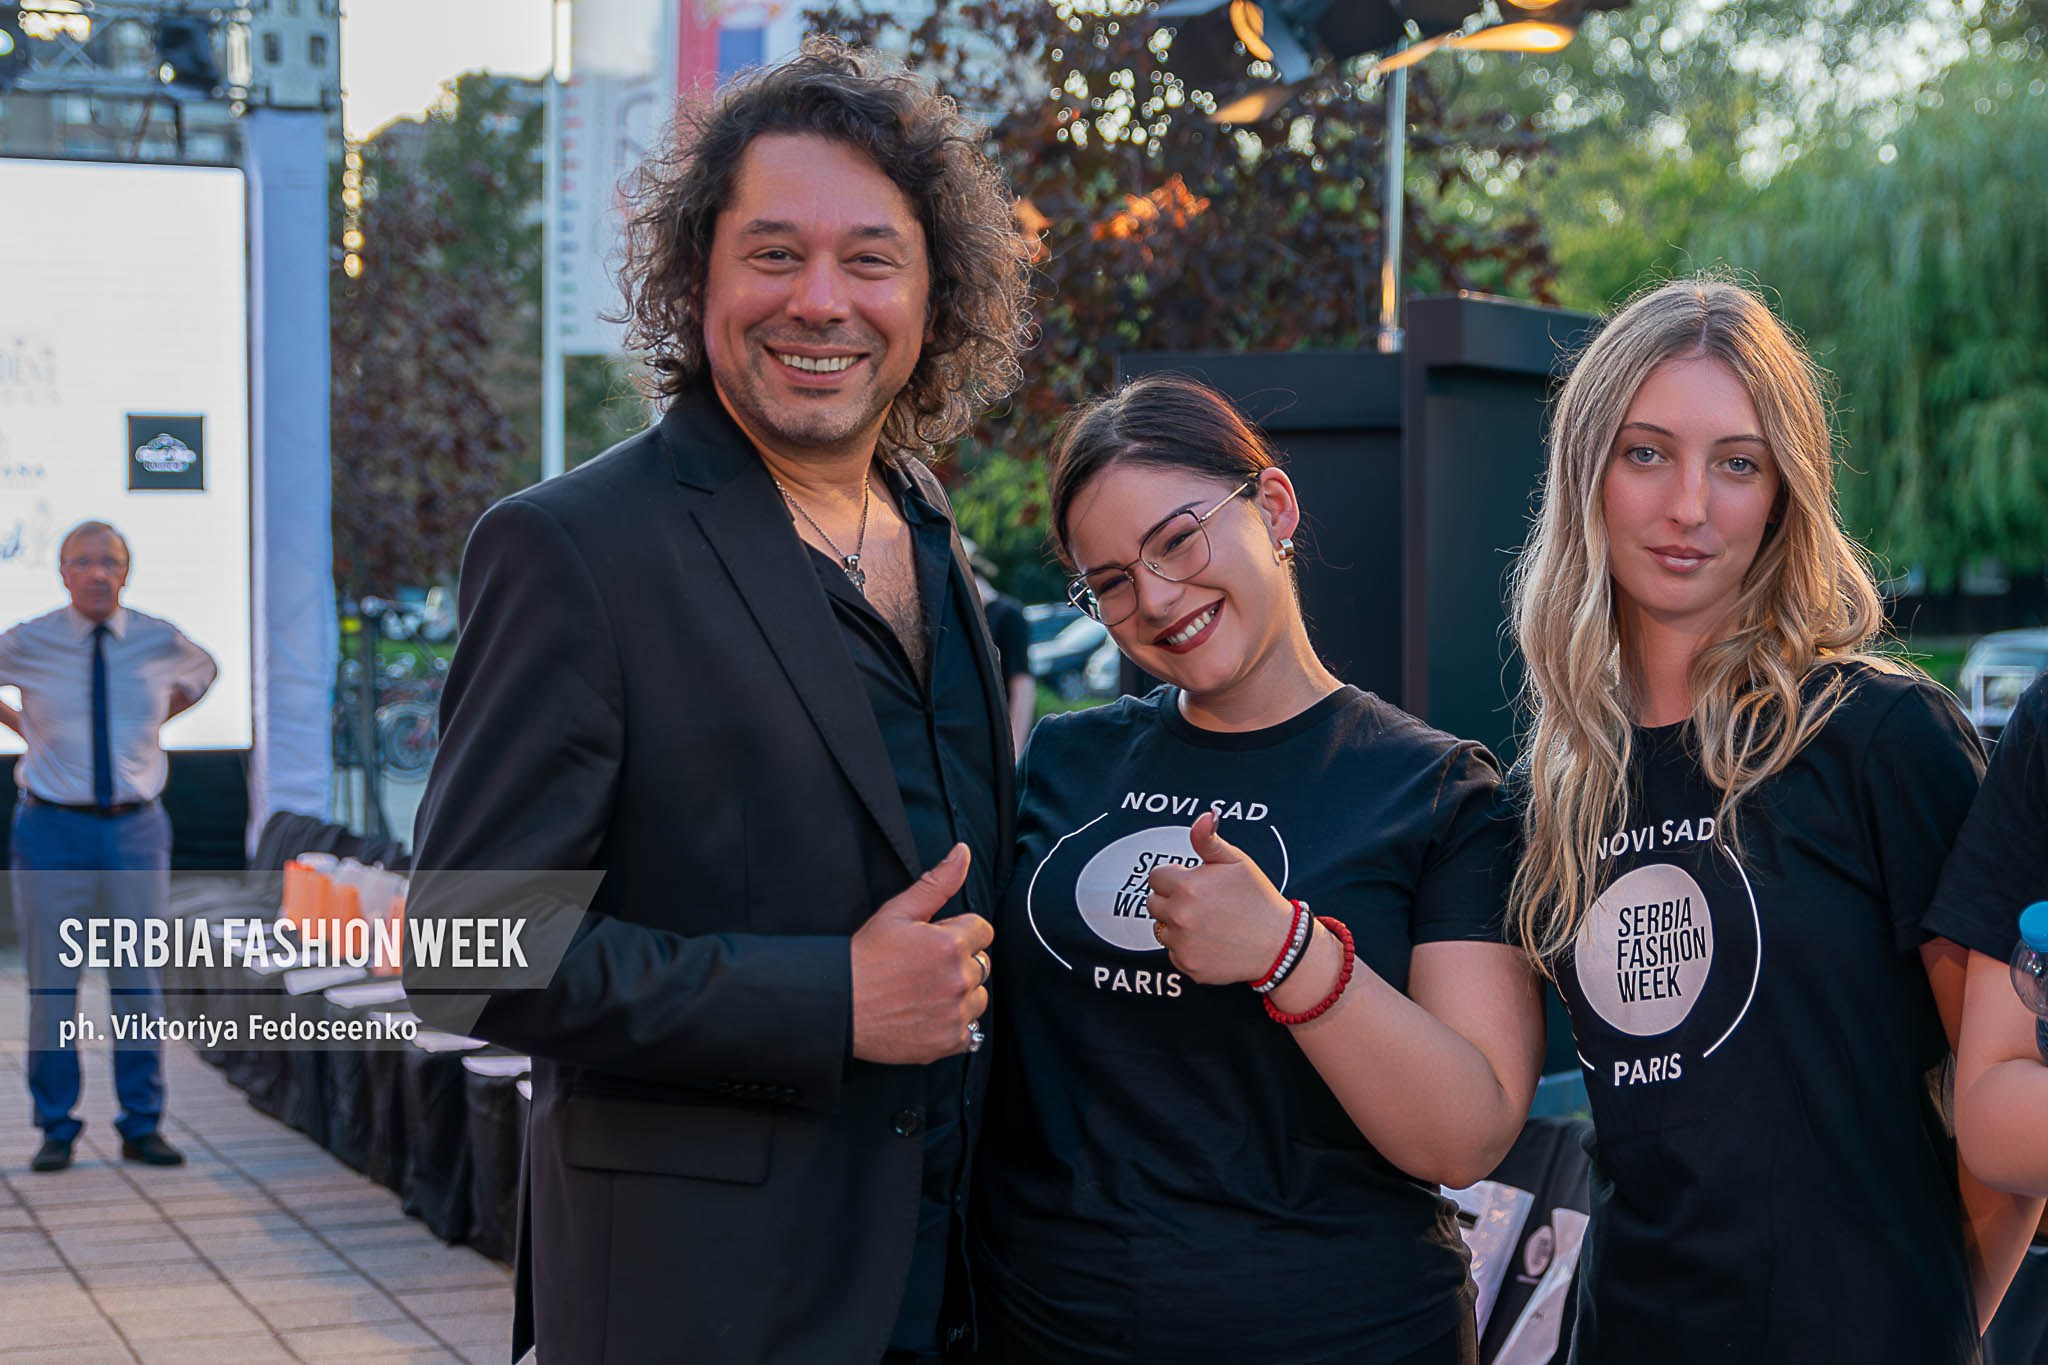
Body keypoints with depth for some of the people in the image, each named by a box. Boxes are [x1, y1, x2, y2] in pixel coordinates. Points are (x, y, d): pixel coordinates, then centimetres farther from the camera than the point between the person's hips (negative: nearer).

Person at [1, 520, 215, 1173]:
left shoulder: (160, 642, 2)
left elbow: (202, 672, 24)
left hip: (136, 829, 1)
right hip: (53, 830, -1)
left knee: (139, 981, 5)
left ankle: (142, 1125, 14)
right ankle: (57, 1128, 12)